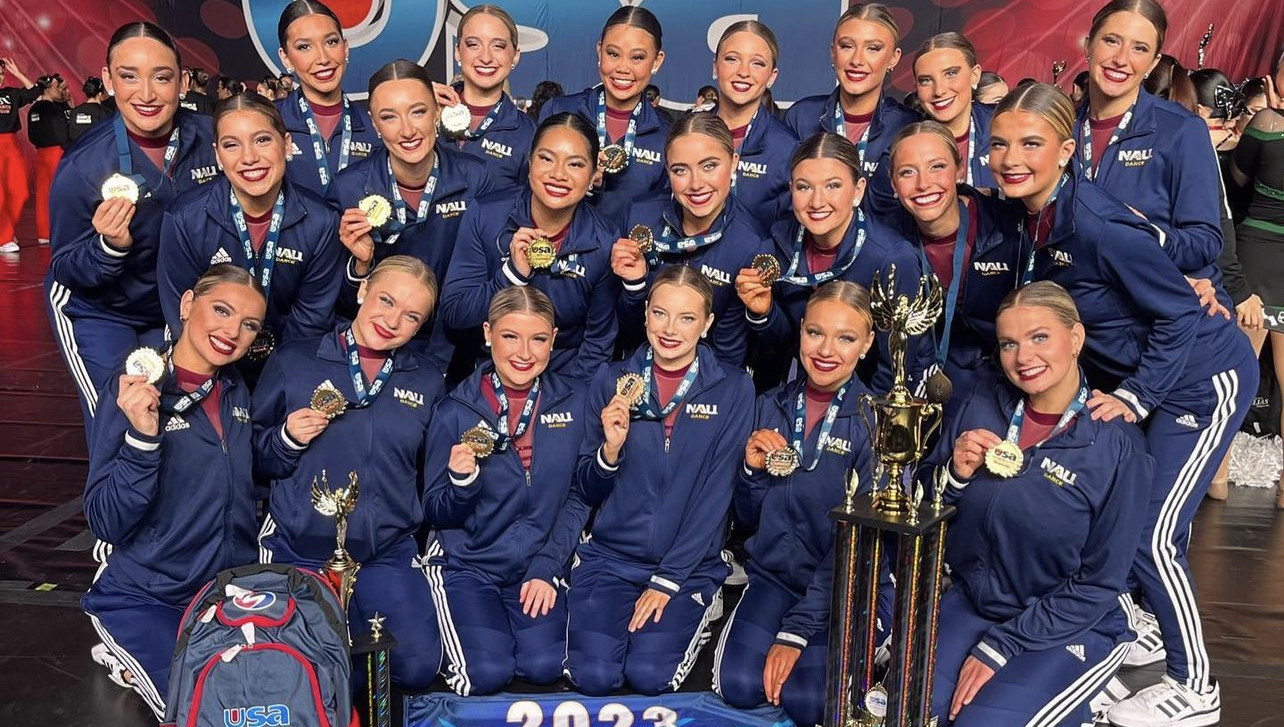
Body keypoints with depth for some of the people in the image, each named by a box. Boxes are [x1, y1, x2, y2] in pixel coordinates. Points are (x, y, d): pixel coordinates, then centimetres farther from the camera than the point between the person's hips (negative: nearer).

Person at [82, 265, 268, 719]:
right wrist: (142, 437, -34)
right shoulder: (137, 388, -15)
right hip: (144, 597, -6)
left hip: (230, 590, 6)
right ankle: (126, 657, 10)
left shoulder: (237, 392, 1)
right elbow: (106, 523, -20)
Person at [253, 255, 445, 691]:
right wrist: (288, 439, -15)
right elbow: (254, 462, 2)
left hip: (388, 553, 2)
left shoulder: (427, 383, 6)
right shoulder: (293, 363, -2)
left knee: (416, 669, -8)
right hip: (298, 548, -1)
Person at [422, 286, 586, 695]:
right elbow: (436, 514, -2)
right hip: (467, 564, -1)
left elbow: (579, 499, 2)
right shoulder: (456, 411, -7)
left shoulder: (573, 405, -4)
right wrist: (461, 480, -23)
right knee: (487, 673, -19)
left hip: (541, 565, 1)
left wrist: (547, 568, -8)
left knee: (543, 666, -19)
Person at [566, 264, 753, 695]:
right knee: (593, 676, -18)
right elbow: (587, 493, 4)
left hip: (690, 564, -1)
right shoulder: (612, 380, 1)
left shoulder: (733, 390, -4)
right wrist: (611, 448, -17)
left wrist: (667, 581, -12)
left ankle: (691, 618, 8)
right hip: (609, 555, 1)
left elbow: (715, 495, -7)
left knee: (648, 675, -21)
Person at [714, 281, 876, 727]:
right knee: (740, 686, -20)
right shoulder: (771, 408, 1)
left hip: (845, 588, -2)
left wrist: (797, 631, -17)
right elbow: (749, 517, 8)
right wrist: (753, 469, -13)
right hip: (773, 576, 3)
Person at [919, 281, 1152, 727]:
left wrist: (999, 647, -15)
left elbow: (1098, 585, -13)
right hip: (970, 603, 4)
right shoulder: (982, 409, -4)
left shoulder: (1117, 446, -16)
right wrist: (955, 473, -17)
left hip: (1072, 627, -4)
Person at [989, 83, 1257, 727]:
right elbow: (1043, 306, 10)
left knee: (1153, 535, -6)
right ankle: (1146, 628, 36)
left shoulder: (1097, 225, -30)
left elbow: (1179, 313, -22)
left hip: (1203, 379, -8)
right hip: (1130, 376, 8)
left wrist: (1135, 398, -20)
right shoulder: (1030, 215, -6)